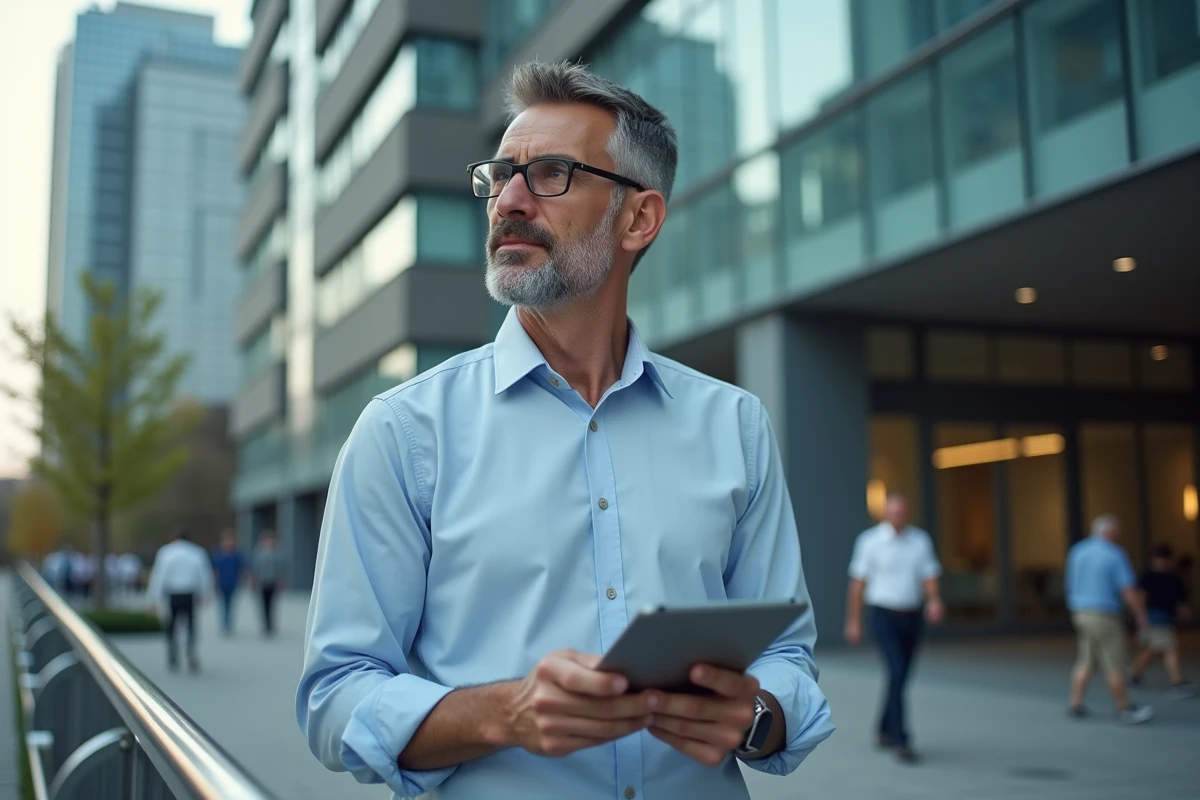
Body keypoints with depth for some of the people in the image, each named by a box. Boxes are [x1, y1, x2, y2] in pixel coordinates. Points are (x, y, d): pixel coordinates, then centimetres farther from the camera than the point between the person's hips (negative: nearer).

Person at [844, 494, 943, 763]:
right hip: (885, 617, -4)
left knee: (900, 677, 13)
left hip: (912, 617, 5)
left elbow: (929, 576, -1)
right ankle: (900, 741, -14)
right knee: (897, 674, -16)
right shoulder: (870, 541, -6)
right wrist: (853, 621, -4)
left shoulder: (920, 540, 4)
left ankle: (885, 731, 32)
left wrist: (934, 600, -21)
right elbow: (858, 582, -3)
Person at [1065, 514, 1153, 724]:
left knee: (1085, 662, 13)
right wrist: (1141, 615, -2)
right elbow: (1128, 591, -14)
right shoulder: (1115, 555, -12)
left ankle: (1076, 704, 12)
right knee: (1114, 666, 3)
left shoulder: (1076, 551, 7)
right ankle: (1125, 709, 12)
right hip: (1104, 616, -7)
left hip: (1080, 612, 7)